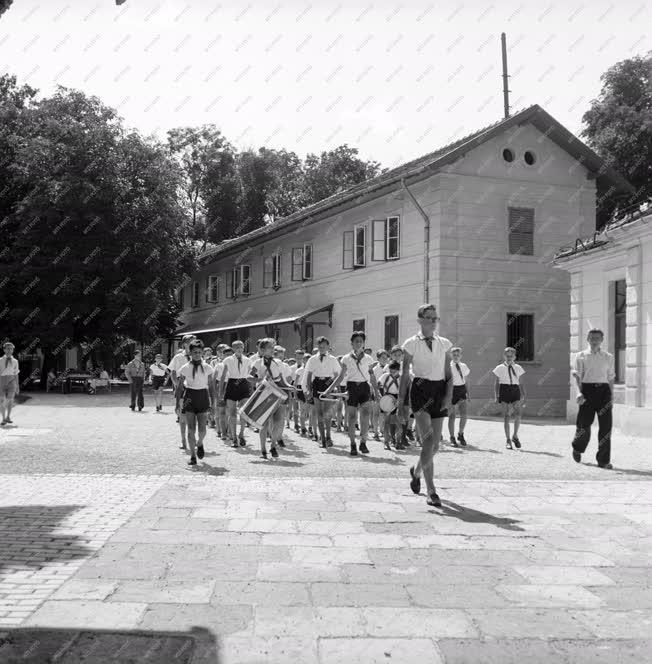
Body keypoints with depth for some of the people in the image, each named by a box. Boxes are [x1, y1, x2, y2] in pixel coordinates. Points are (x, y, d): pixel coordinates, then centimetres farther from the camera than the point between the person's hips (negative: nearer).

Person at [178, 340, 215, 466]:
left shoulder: (207, 368, 2)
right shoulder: (185, 368, -1)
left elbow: (211, 386, 8)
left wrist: (212, 402, 5)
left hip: (203, 397, 1)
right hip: (189, 397, 0)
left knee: (202, 429, -3)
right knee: (191, 429, -1)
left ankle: (200, 443, 31)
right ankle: (193, 456, 8)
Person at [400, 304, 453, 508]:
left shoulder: (444, 344, 11)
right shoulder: (411, 344, 1)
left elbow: (448, 374, 10)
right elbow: (405, 374, 3)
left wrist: (449, 394, -5)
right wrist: (401, 400, 2)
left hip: (439, 391, 4)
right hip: (420, 390, -4)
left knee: (434, 445, 7)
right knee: (428, 440, -16)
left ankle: (417, 471, 37)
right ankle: (431, 491, -12)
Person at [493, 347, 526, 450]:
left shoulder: (518, 368, 9)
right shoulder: (500, 368, 4)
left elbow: (521, 384, 12)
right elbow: (496, 384, 7)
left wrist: (524, 398, 8)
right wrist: (496, 396, -2)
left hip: (515, 392, 1)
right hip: (504, 392, -1)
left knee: (517, 415, -16)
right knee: (506, 417, 0)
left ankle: (515, 436, 7)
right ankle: (508, 441, 10)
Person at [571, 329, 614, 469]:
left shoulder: (608, 357, 13)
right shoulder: (581, 356, 6)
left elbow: (611, 378, 15)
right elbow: (578, 376, -2)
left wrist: (611, 397, 10)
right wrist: (579, 392, -16)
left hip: (604, 390, 2)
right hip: (587, 389, -2)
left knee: (606, 426, -2)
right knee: (584, 424, 1)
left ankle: (603, 460, 6)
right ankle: (577, 448, 31)